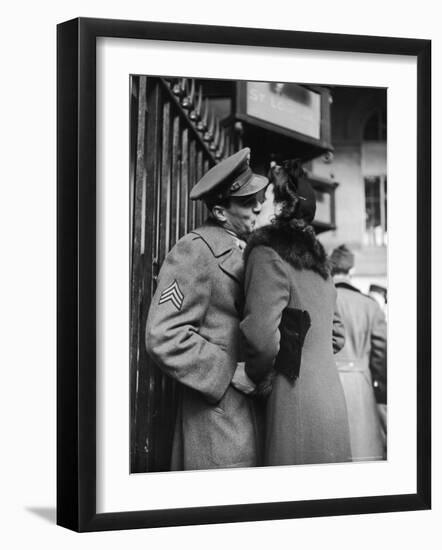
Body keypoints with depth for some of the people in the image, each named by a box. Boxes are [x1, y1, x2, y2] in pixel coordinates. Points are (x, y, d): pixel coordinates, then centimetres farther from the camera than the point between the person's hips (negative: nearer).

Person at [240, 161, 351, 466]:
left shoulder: (268, 254, -8)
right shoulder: (315, 257, 18)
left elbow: (262, 335, -20)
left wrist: (259, 376, -5)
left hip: (294, 398, -8)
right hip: (329, 393, 8)